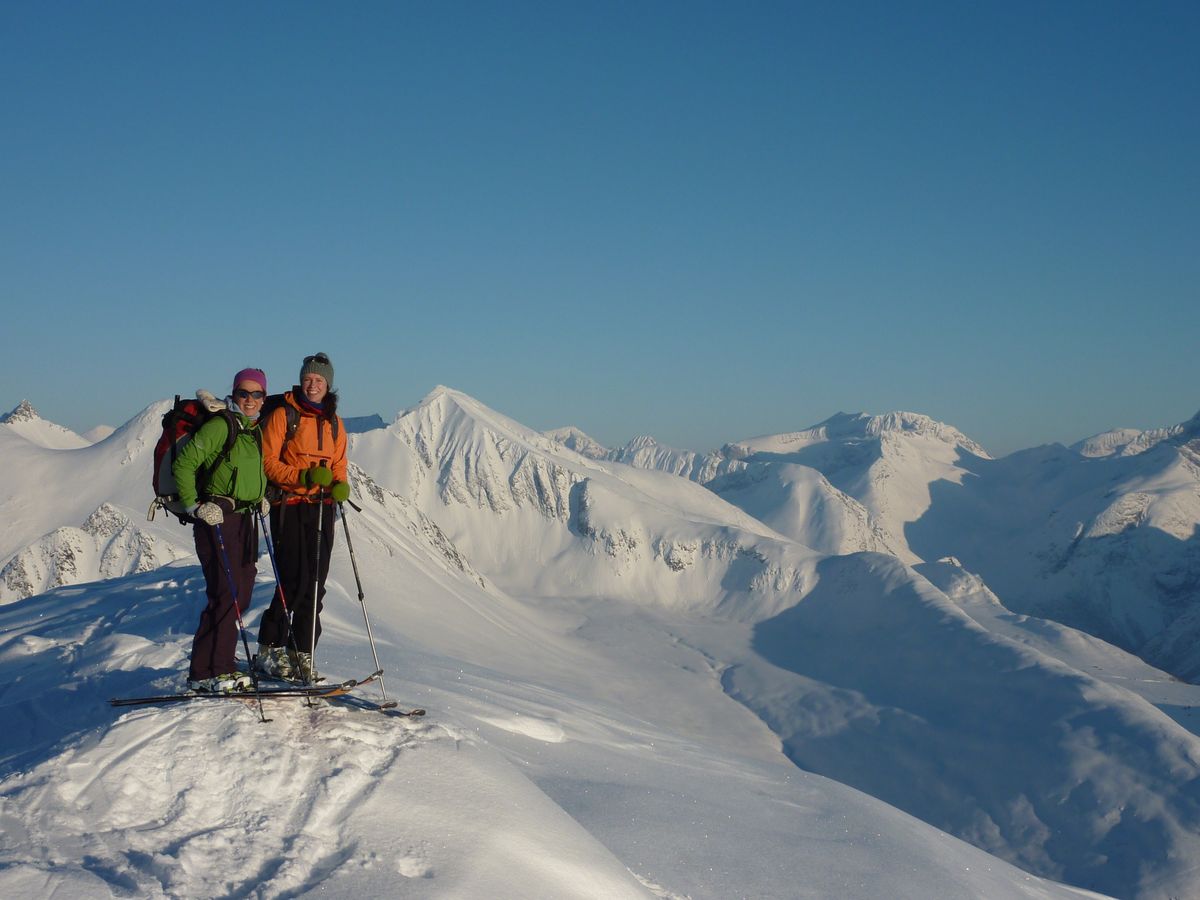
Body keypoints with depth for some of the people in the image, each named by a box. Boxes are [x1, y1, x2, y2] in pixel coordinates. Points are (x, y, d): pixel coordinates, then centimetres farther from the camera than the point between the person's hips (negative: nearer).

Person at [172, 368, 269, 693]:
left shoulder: (257, 430, 15)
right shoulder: (219, 425, -10)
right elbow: (183, 464, -14)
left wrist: (260, 497, 18)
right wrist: (194, 505, -16)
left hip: (245, 520, 9)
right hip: (217, 519, -9)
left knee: (241, 594, 8)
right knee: (226, 594, -13)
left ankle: (222, 665, 17)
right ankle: (205, 672, -8)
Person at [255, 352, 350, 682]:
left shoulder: (334, 422, 14)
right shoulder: (283, 414, -2)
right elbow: (268, 462, -7)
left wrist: (340, 485, -2)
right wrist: (303, 477, -20)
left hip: (321, 509, 5)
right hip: (289, 506, -5)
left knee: (315, 583, 2)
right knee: (294, 580, -11)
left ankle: (302, 654, 9)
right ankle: (270, 649, 3)